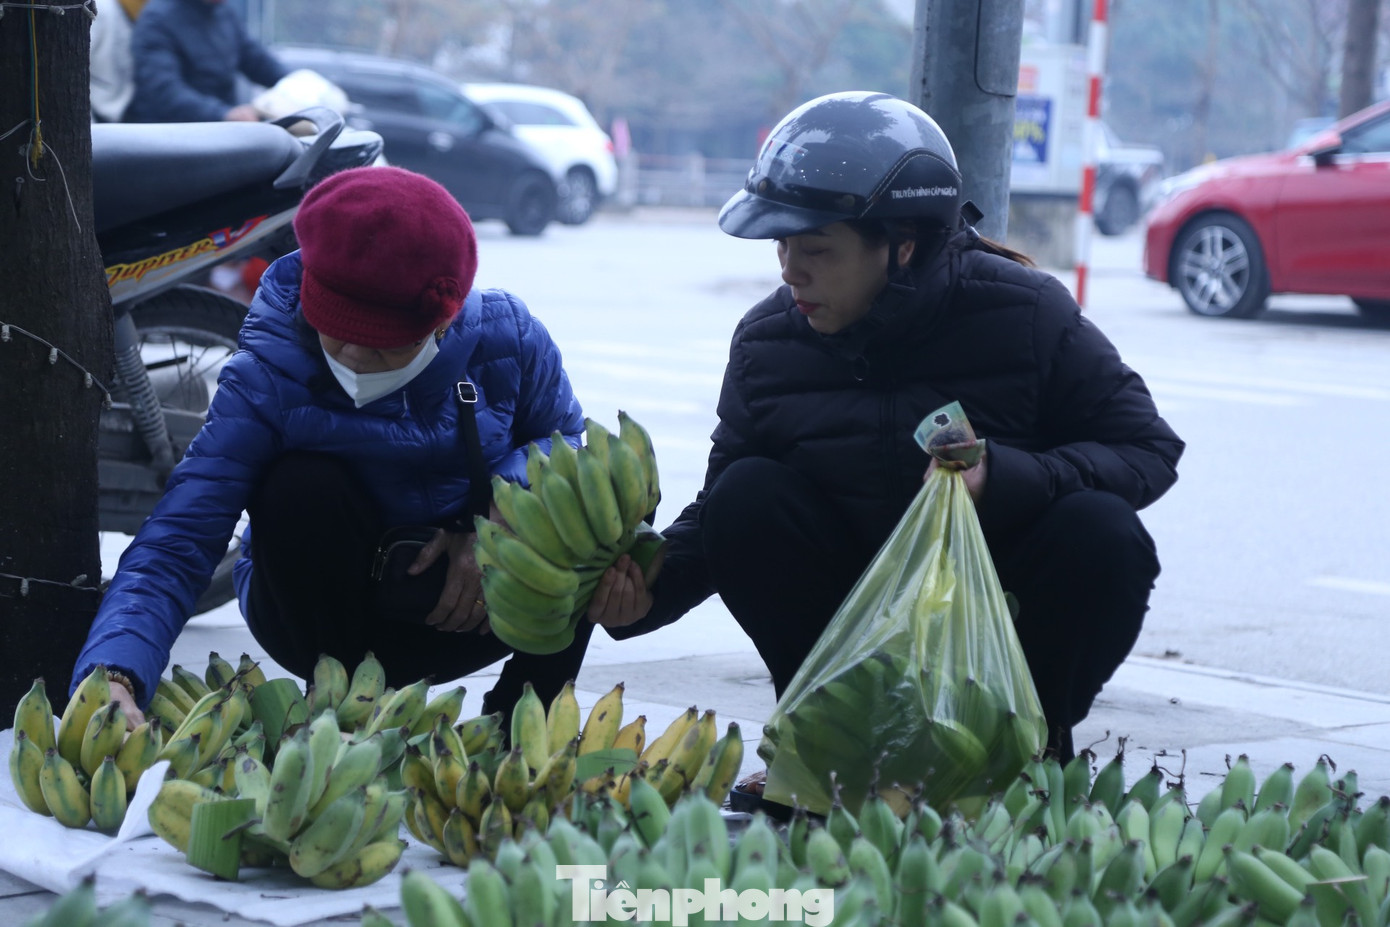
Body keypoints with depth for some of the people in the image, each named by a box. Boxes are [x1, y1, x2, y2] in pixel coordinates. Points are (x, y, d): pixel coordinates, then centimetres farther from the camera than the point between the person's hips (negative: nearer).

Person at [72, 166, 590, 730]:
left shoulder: (504, 335, -18)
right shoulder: (265, 382, -25)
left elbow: (564, 436, 0)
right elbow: (175, 544, -32)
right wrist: (113, 677, -51)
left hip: (466, 611, 2)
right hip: (327, 612, -2)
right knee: (302, 487, -32)